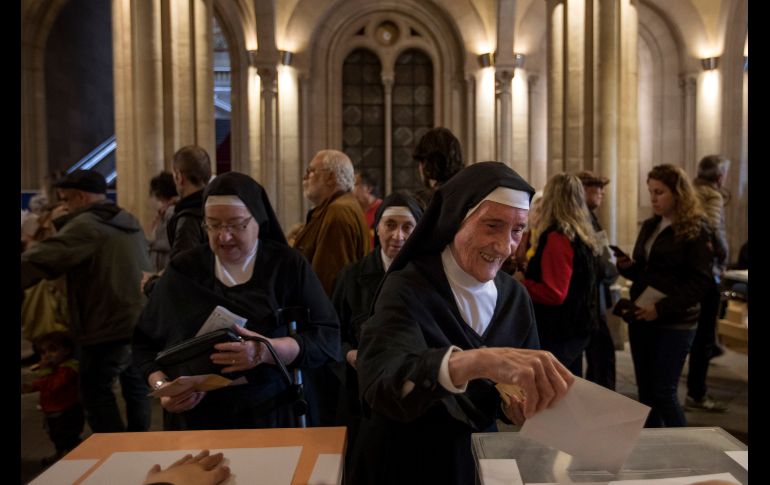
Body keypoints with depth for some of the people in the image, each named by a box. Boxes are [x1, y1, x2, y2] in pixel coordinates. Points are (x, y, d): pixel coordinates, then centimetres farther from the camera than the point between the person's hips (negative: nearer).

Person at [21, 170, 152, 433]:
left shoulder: (85, 225, -14)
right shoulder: (129, 222, 13)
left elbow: (37, 261, -21)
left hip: (108, 329, -8)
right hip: (142, 324, 8)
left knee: (96, 394, 7)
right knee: (136, 385, 20)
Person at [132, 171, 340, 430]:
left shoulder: (289, 266, -4)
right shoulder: (183, 270, 3)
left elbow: (328, 339, -11)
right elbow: (145, 341, 9)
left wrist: (266, 352, -27)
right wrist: (161, 385, -10)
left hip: (273, 419, -1)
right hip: (195, 421, 2)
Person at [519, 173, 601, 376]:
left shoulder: (557, 238, -20)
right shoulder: (584, 237, 8)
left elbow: (554, 293, -24)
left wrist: (518, 285, -12)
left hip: (558, 334, -9)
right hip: (576, 328, 9)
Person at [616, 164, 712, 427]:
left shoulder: (695, 230, -8)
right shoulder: (649, 226, 11)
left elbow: (700, 281, -13)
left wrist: (662, 309, -21)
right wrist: (628, 267, -4)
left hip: (674, 323, -6)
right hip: (641, 317, 6)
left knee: (663, 392, -2)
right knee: (645, 390, 12)